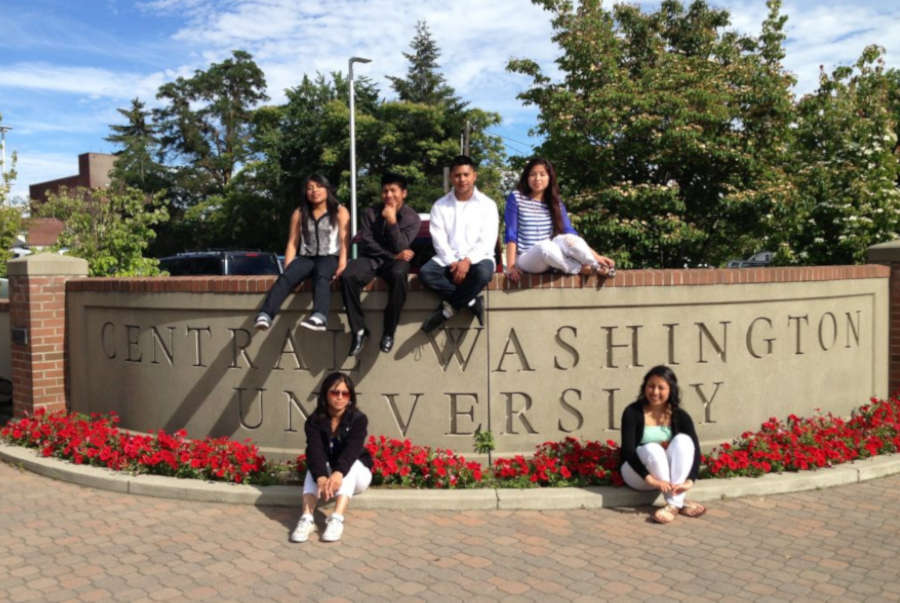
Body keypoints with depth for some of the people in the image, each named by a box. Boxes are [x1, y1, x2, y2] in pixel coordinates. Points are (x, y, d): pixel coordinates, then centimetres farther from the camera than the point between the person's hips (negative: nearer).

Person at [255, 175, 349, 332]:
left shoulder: (340, 212, 9)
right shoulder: (299, 213, 16)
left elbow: (344, 241, -1)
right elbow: (292, 243, 11)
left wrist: (341, 266, -16)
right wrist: (287, 268, -2)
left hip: (329, 257, -3)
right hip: (305, 258, 3)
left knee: (321, 277, -37)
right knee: (285, 278, -28)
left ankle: (319, 317, -63)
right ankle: (265, 315, -46)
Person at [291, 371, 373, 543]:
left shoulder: (358, 419, -16)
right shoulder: (314, 421, -12)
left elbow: (352, 449, -33)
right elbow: (314, 450, -28)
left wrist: (338, 473, -53)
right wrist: (321, 478, -49)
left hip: (355, 474, -1)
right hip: (325, 472, 1)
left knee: (350, 463, -33)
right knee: (315, 466, -29)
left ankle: (337, 519, -46)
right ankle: (307, 518, -44)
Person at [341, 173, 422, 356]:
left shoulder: (412, 218, -1)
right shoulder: (370, 213, 4)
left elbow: (399, 248, -12)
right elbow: (366, 244, -3)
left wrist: (392, 221, -22)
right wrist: (394, 255, -11)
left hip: (396, 260, -2)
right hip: (371, 258, 2)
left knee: (399, 275, -40)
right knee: (347, 276, -31)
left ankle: (389, 331, -25)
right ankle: (359, 330, -18)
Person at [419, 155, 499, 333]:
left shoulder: (487, 204, 5)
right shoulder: (440, 205, 10)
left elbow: (487, 241, -4)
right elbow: (439, 240, 0)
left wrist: (467, 261, -19)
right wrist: (453, 263, -16)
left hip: (477, 258, -2)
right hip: (448, 259, 2)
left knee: (483, 273, -37)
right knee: (425, 273, -29)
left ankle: (449, 308, -17)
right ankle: (471, 302, -21)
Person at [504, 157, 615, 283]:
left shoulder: (555, 203, 10)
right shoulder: (516, 198, -1)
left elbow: (569, 232, 5)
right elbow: (510, 235, -6)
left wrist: (596, 256, -5)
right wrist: (511, 266, -16)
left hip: (550, 259, 3)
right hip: (525, 259, -3)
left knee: (566, 239, -31)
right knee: (544, 246, -37)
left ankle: (598, 266, -17)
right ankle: (583, 269, -19)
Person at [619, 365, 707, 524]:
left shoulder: (680, 416, -7)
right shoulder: (633, 412, -15)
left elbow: (694, 448, -17)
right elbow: (628, 450, -23)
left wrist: (689, 481, -34)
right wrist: (651, 479, -35)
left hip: (670, 472, 3)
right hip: (638, 471, -3)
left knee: (683, 440, -24)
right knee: (652, 449, -33)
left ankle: (673, 504, -32)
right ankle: (679, 503, -26)